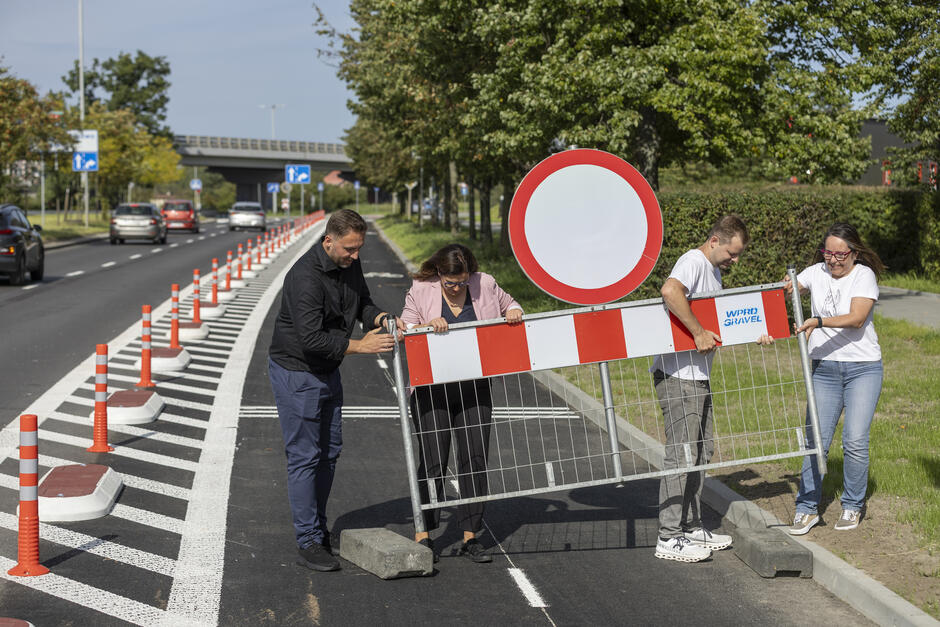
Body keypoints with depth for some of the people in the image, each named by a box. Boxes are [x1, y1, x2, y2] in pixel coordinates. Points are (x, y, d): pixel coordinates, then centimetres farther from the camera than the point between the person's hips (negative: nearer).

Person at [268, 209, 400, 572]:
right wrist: (360, 346, -28)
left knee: (330, 452, 14)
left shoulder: (350, 264, 0)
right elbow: (312, 339, -30)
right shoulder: (306, 277, -27)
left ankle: (319, 530, 26)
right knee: (304, 456, -7)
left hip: (328, 371, 9)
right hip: (295, 372, -9)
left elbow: (362, 302, 15)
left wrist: (377, 319, -7)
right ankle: (308, 544, -2)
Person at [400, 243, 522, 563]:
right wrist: (427, 326, -21)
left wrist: (514, 312, -6)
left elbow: (509, 304, 17)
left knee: (475, 459, 3)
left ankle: (470, 536, 12)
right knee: (433, 461, -4)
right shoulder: (420, 291, -4)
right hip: (432, 389, -2)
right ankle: (423, 535, 7)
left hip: (474, 389, 2)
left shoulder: (485, 285, 0)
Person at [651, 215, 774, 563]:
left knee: (701, 451, 14)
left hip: (698, 374, 10)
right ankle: (669, 538, -4)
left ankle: (691, 528, 23)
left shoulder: (713, 271, 18)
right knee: (681, 453, -8)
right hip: (677, 374, -10)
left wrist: (754, 335, 12)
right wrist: (700, 332, -29)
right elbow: (670, 291, -35)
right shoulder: (694, 261, -13)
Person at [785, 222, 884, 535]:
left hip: (863, 367, -3)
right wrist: (786, 287, -22)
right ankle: (807, 508, 8)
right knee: (815, 439, -3)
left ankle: (852, 507, 10)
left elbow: (857, 318, -19)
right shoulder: (816, 273, 6)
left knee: (855, 441, -8)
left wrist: (819, 321, -31)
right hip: (824, 367, 3)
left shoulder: (864, 276, -6)